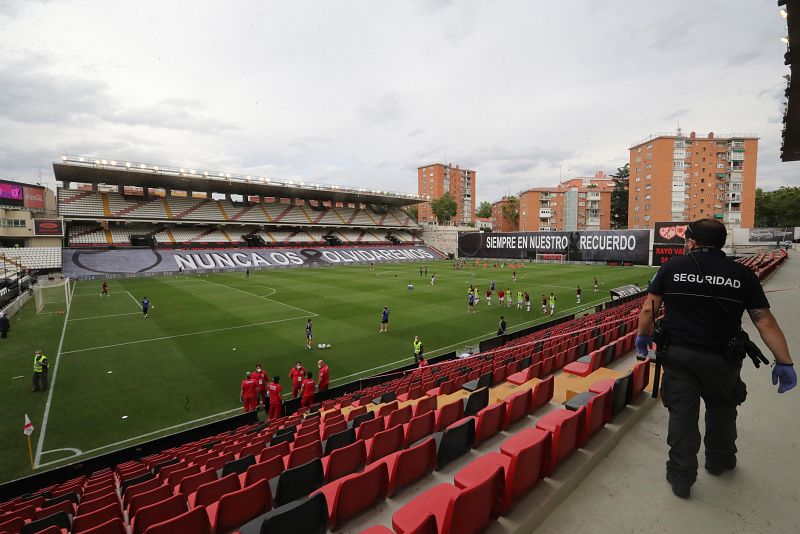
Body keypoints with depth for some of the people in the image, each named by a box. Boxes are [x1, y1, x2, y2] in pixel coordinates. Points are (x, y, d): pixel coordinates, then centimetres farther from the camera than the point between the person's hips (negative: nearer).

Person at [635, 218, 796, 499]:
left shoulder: (672, 266, -6)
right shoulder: (742, 274, -3)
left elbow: (649, 308, -6)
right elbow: (765, 321, -5)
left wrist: (642, 336, 8)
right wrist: (784, 362, 3)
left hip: (678, 355, -1)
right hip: (722, 359, 2)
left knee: (682, 413, 7)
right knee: (721, 409, 25)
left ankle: (681, 478, 17)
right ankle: (720, 461, 45)